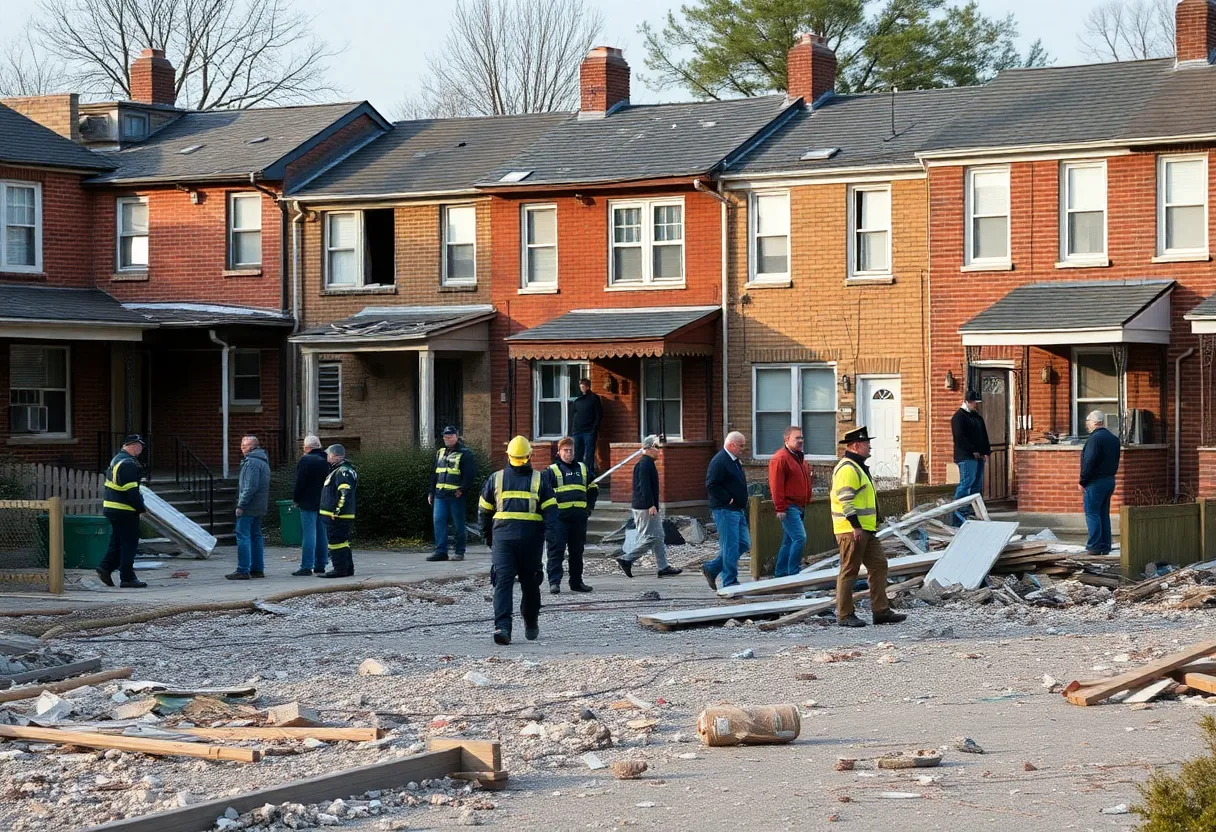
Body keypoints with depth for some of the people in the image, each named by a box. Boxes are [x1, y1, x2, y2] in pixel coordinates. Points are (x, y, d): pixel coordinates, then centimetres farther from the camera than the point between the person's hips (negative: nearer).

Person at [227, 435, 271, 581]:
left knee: (243, 536, -8)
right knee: (256, 536, 13)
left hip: (248, 508, -10)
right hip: (259, 507, 10)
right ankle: (257, 568, 16)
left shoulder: (252, 462, -16)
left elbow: (250, 487, -22)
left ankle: (243, 570, -11)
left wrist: (241, 505, -18)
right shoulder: (263, 461, 17)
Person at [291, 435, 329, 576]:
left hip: (308, 503, -7)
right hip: (324, 504, 7)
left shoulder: (305, 460, -12)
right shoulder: (326, 461, 9)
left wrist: (295, 499, -3)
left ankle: (306, 566, -8)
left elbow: (300, 482, -15)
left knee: (308, 534, -7)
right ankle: (320, 566, 14)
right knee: (322, 534, 10)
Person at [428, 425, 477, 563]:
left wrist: (462, 489, -19)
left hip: (456, 495, -6)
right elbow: (434, 474, 22)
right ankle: (441, 551, 0)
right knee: (438, 521, -2)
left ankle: (459, 551, 9)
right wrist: (431, 492, 17)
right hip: (440, 495, 6)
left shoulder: (465, 453, -2)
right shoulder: (440, 453, 18)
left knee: (458, 524, 0)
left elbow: (470, 474, -9)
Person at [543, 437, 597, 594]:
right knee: (556, 550, -8)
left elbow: (593, 490, 25)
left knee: (577, 551, 11)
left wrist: (589, 507, 14)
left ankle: (577, 581, 19)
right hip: (559, 517, -4)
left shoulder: (583, 469, 14)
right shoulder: (551, 471, 1)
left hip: (579, 517, 5)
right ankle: (554, 582, -9)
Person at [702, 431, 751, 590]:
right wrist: (728, 499, -19)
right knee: (731, 546, -7)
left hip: (738, 510, 10)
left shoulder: (736, 461, 17)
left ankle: (712, 569, 19)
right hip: (725, 511, -10)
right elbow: (711, 485, -21)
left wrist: (742, 503, 14)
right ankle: (730, 582, 0)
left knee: (744, 543, 11)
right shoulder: (719, 461, -15)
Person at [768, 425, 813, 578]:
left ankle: (780, 573, 18)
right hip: (789, 507, -10)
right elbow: (776, 485, -18)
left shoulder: (799, 458, 18)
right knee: (800, 538, -17)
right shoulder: (780, 458, -12)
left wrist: (809, 479, 12)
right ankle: (794, 572, -13)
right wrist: (780, 508, -21)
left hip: (799, 507, 10)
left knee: (789, 541, 12)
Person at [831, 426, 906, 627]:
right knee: (849, 571, -5)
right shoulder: (847, 469, -15)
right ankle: (844, 615, 1)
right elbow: (845, 500, -22)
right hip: (852, 530, -11)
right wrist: (855, 526, -25)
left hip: (865, 530, 11)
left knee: (879, 565, 10)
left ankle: (881, 611, 13)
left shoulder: (859, 467, 20)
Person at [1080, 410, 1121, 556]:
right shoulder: (1114, 439, 14)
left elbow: (1089, 462, -19)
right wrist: (1111, 474, 18)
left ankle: (1094, 546, -8)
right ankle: (1105, 546, 12)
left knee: (1092, 513, -5)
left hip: (1095, 482, -9)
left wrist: (1083, 481, -12)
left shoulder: (1095, 438, -15)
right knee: (1104, 514, 12)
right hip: (1110, 480, 9)